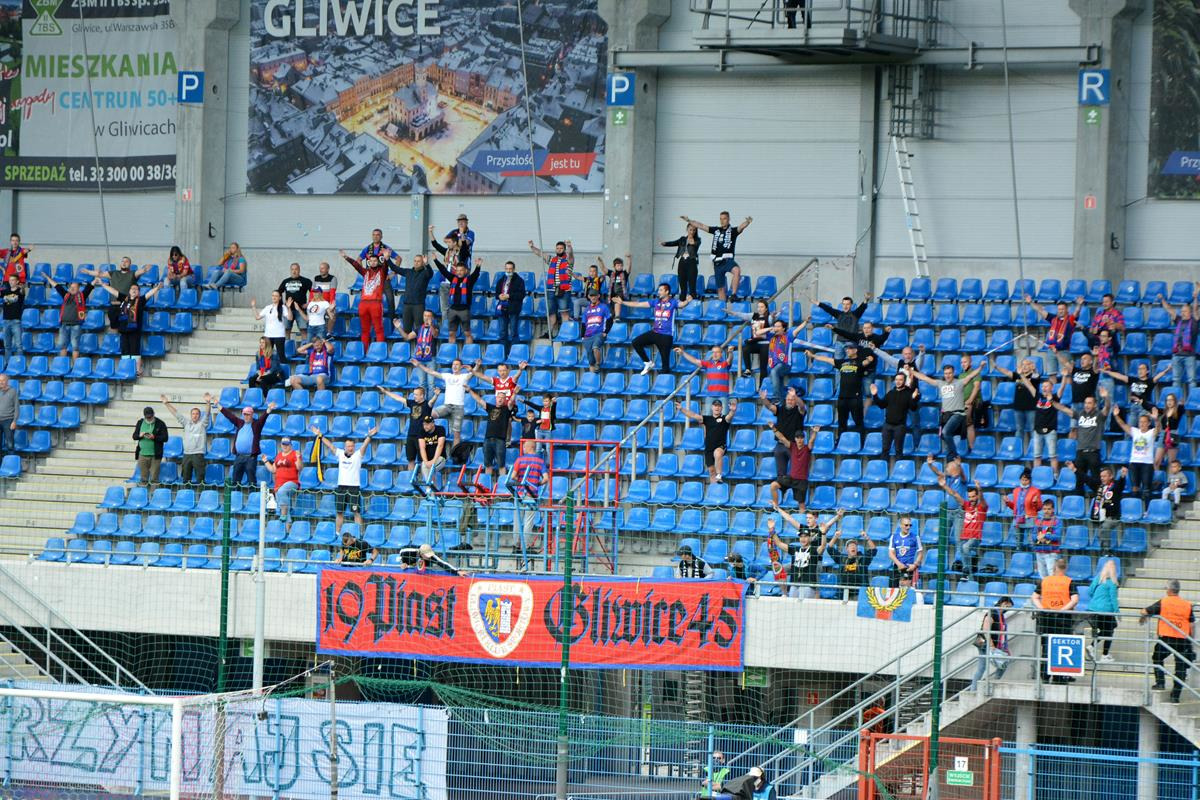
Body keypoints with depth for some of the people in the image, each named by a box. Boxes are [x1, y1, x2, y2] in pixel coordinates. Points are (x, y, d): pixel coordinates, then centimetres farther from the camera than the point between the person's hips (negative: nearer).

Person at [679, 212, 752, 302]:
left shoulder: (732, 230, 2)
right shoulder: (716, 230, 14)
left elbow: (741, 227, -18)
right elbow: (701, 226, 18)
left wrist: (747, 222, -39)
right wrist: (689, 220, 17)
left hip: (727, 260, -5)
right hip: (717, 262, 5)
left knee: (737, 270, -37)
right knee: (720, 288, 7)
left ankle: (733, 295, -38)